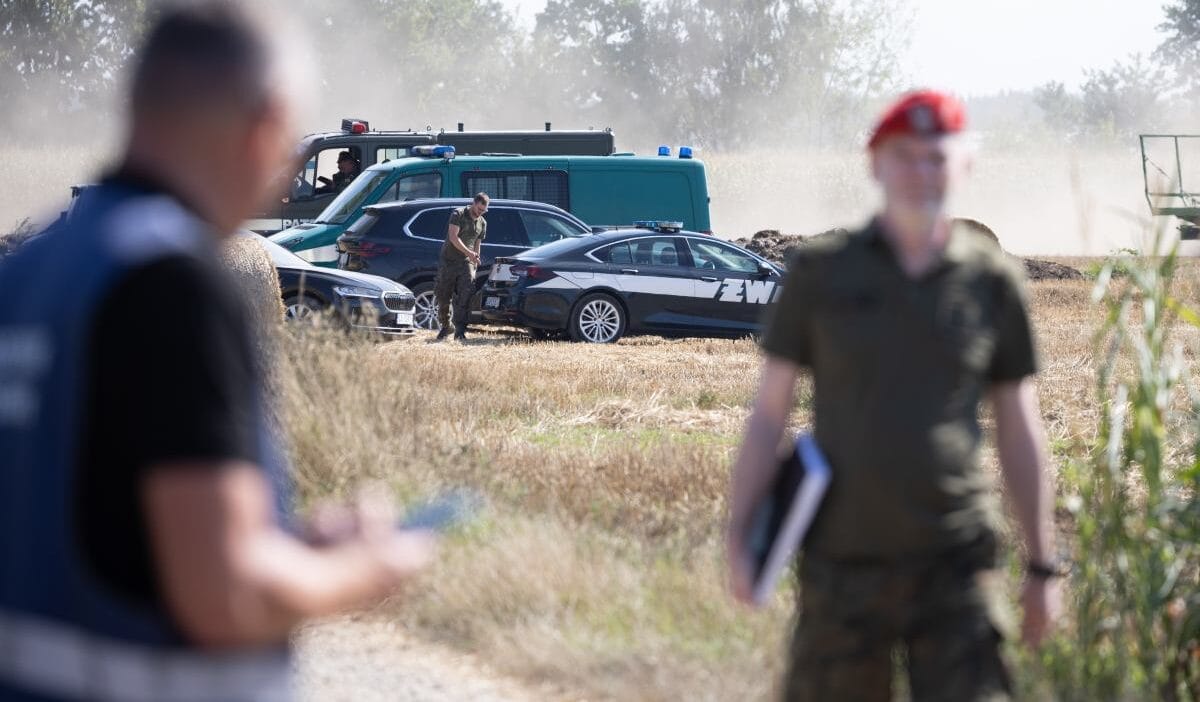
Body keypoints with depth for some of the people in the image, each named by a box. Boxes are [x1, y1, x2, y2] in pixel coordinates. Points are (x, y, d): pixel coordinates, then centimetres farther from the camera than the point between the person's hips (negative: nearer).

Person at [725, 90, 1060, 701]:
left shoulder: (990, 280, 4)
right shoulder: (821, 272, 1)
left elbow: (1018, 429, 10)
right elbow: (768, 412, 4)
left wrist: (1041, 565, 10)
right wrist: (737, 537, -3)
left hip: (954, 565, 0)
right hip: (843, 563, 0)